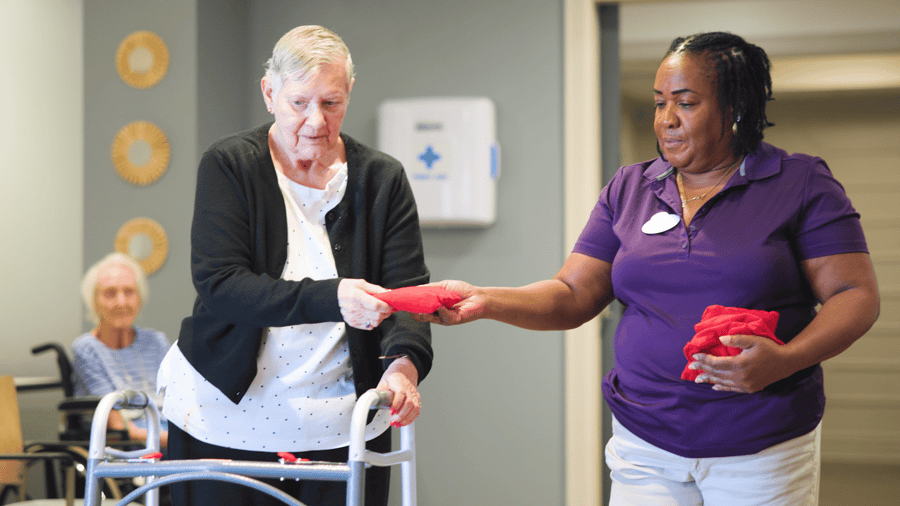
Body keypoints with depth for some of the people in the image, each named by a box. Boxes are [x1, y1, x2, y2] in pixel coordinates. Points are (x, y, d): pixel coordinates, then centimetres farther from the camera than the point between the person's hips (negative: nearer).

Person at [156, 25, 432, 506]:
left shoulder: (382, 179, 3)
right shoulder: (228, 166, -4)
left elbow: (407, 291, -4)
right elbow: (218, 284, -15)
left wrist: (404, 364, -26)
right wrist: (329, 298, -29)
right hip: (228, 418, -2)